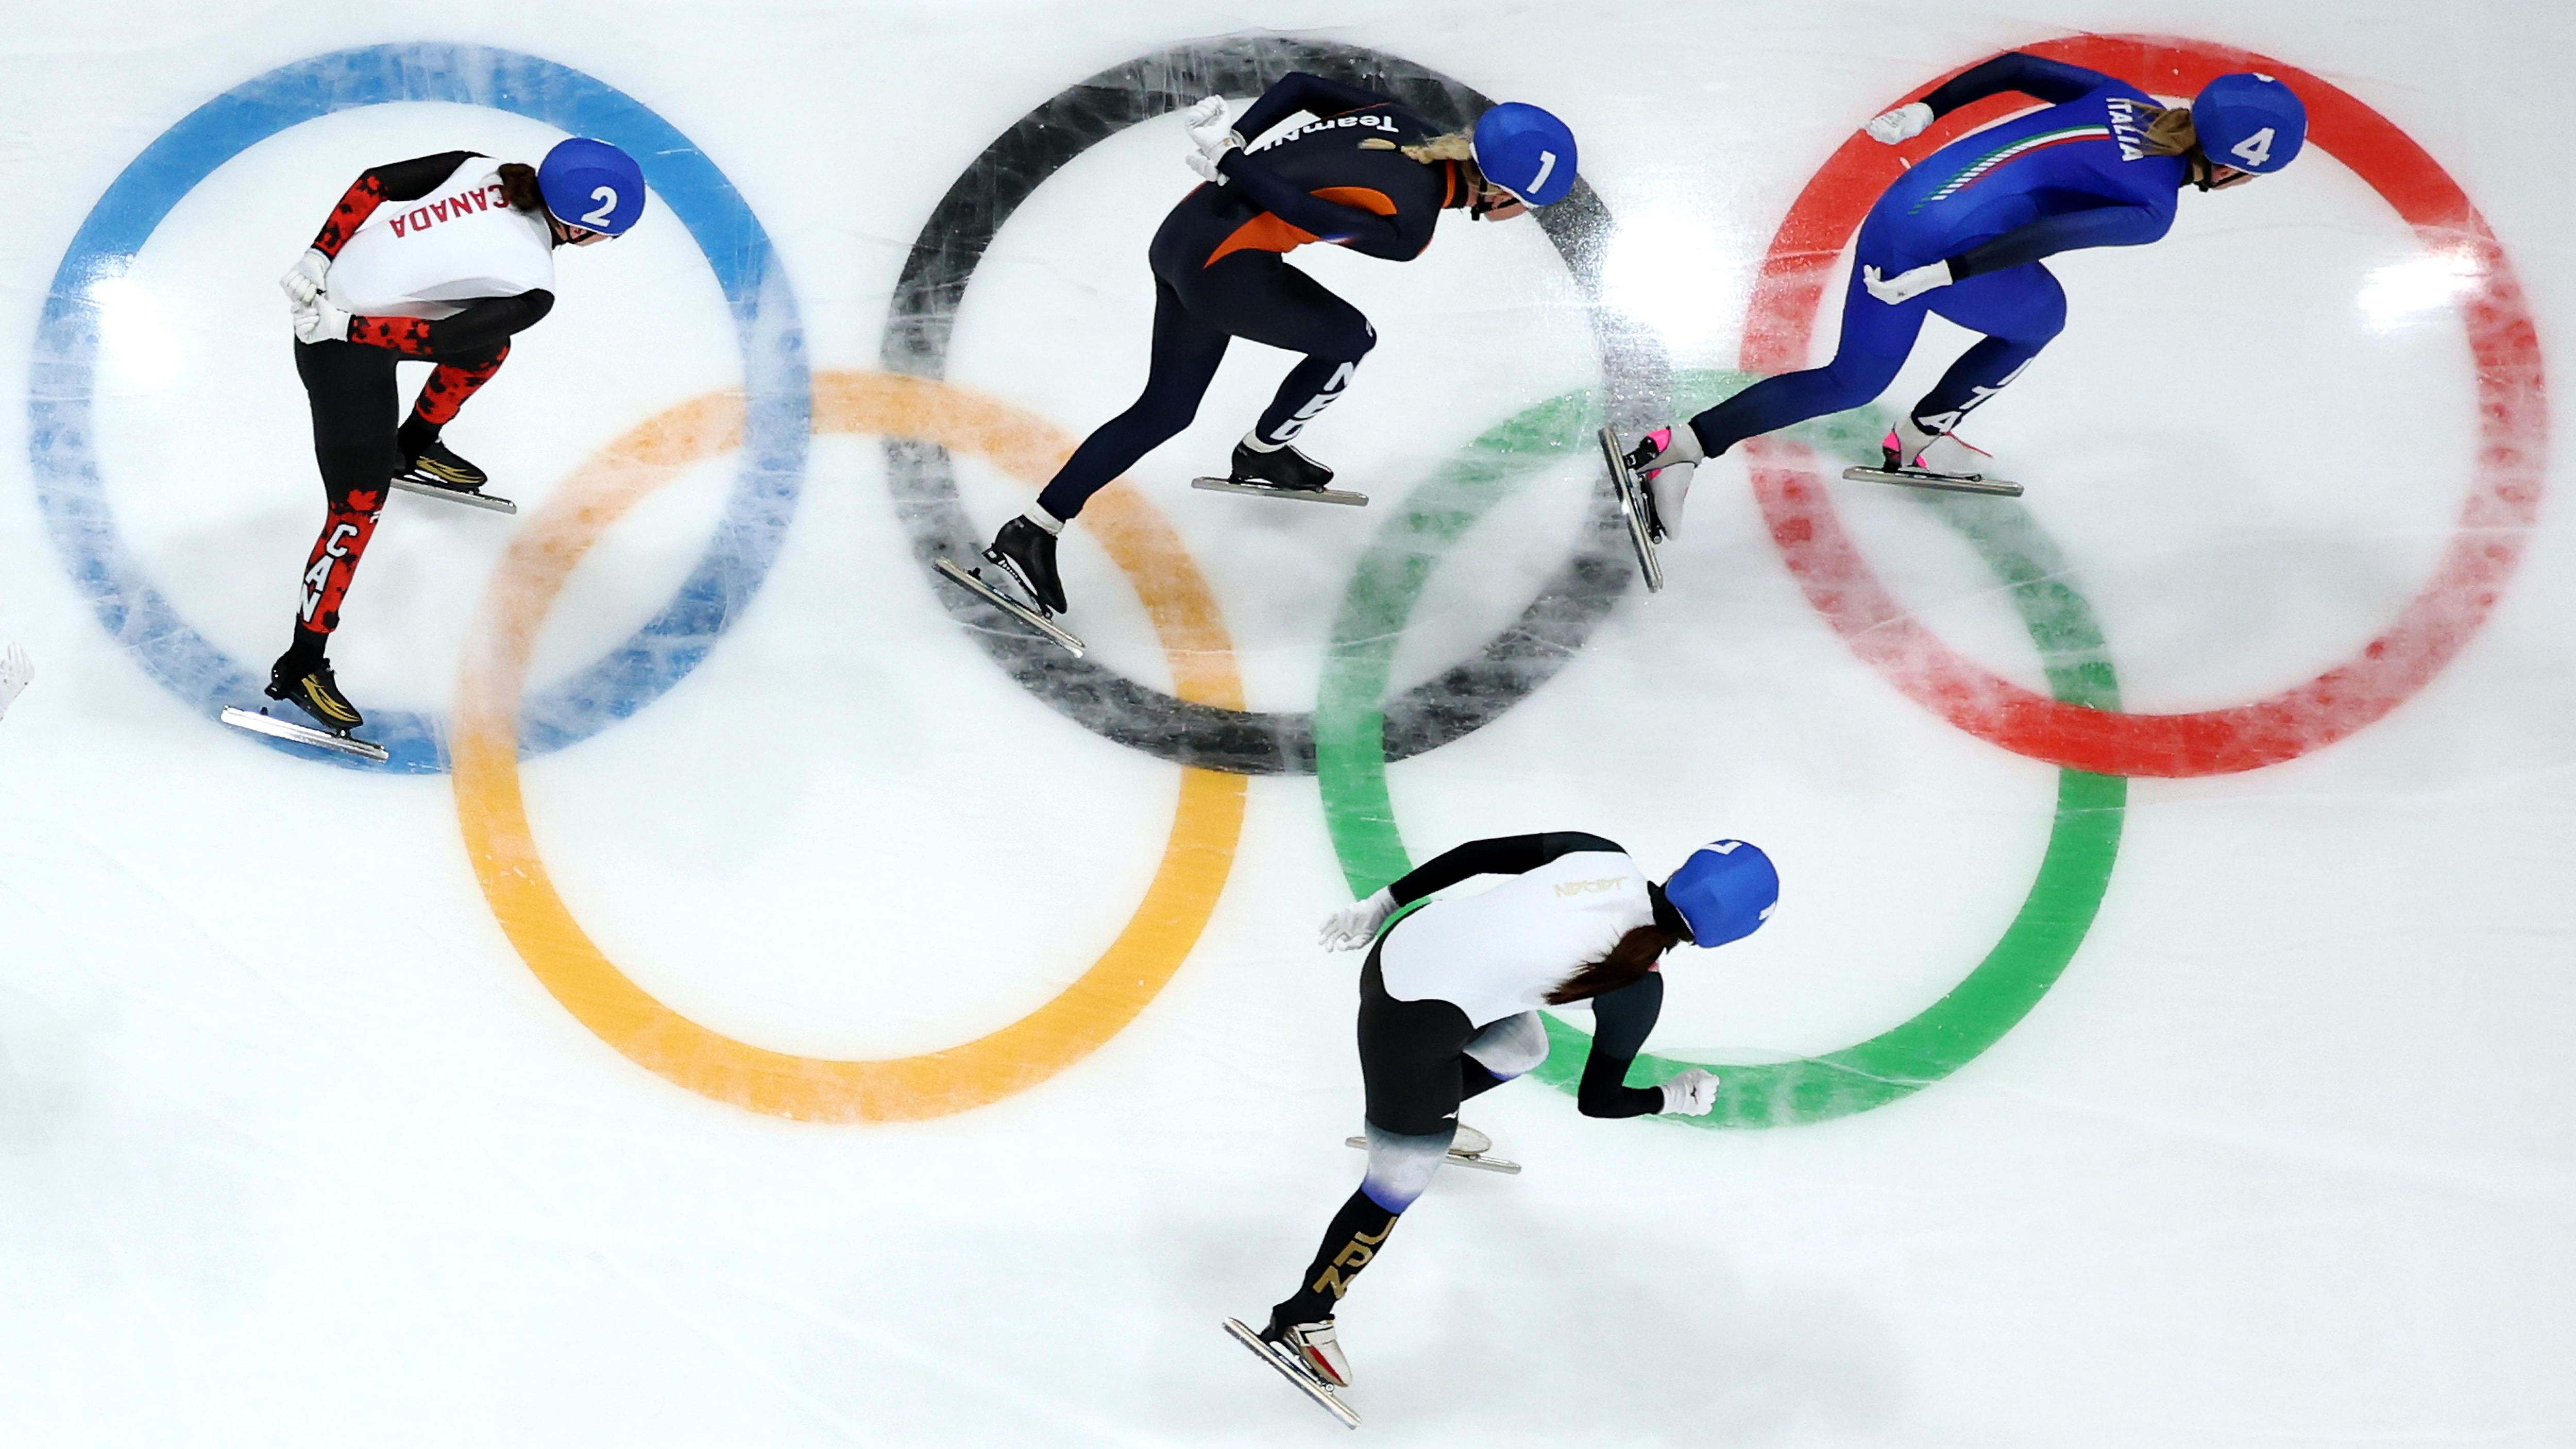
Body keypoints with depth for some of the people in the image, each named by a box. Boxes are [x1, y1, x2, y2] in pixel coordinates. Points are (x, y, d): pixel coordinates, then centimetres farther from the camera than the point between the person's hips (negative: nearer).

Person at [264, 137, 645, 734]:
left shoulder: (485, 169, -5)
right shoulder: (530, 286, -24)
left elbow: (374, 184, -2)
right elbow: (435, 339, -27)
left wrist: (319, 258, 1)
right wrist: (343, 327, -19)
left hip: (329, 292, 8)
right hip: (343, 345, -8)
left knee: (488, 348, 26)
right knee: (359, 506, 0)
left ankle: (412, 449, 49)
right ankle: (299, 667, 10)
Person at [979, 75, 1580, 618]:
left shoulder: (1401, 122, 7)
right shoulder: (1409, 226, -17)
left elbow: (1299, 85, 12)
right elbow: (1296, 205, -20)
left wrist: (1232, 143, 10)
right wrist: (1229, 161, -8)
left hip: (1180, 234, 9)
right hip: (1225, 269, -9)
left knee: (1164, 411, 16)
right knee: (1351, 341, 13)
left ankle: (1034, 530, 15)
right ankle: (1262, 454, 30)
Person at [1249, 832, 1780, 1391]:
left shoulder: (1606, 858, -3)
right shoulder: (1637, 989, -14)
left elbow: (1477, 854, 1)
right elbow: (1597, 1101, -2)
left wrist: (1380, 904, 11)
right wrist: (1675, 1098, 16)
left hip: (1403, 941, 7)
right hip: (1414, 1025, -7)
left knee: (1521, 1049, 31)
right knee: (1401, 1183, 11)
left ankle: (1430, 1119, 56)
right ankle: (1300, 1323, 23)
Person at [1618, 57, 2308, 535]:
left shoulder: (2124, 100, 15)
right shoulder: (2153, 208, -7)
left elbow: (2017, 67, 14)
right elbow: (2048, 234, -19)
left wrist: (1926, 109, 17)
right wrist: (1942, 274, -22)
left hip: (1899, 207, 7)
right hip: (1950, 246, -7)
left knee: (1851, 382, 18)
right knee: (2040, 317, 23)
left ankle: (1679, 447, 6)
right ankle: (1917, 438, 25)